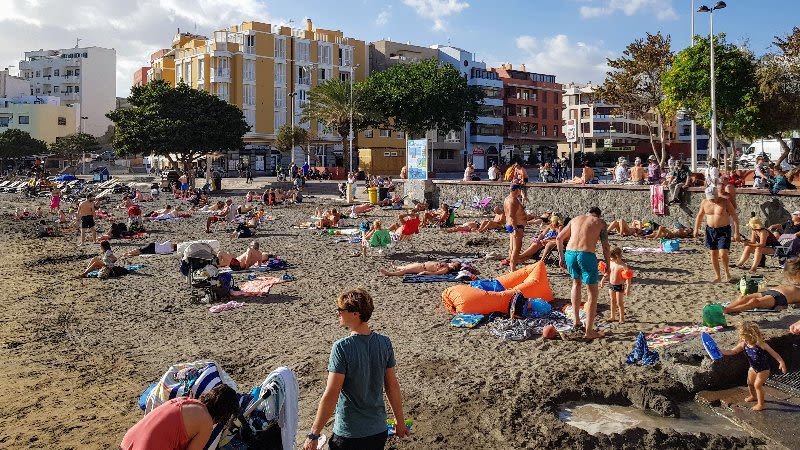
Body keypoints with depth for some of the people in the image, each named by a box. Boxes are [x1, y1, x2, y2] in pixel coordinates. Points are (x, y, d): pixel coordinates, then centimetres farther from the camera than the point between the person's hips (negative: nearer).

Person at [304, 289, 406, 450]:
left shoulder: (342, 348, -20)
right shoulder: (384, 343, -6)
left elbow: (331, 394, -20)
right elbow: (392, 386, 1)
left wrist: (313, 435, -13)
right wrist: (400, 422, 13)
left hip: (348, 433, -5)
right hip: (379, 431, 5)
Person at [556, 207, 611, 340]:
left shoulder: (575, 219, 23)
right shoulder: (600, 223, 12)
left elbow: (559, 239, 22)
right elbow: (605, 246, 3)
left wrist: (562, 257, 29)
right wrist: (608, 265, 13)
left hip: (570, 254, 4)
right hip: (586, 255, -4)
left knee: (576, 283, 31)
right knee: (593, 293, 8)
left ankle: (576, 320, 33)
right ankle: (589, 331, 8)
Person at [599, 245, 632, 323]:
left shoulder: (623, 266, -21)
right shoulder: (611, 262, -1)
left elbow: (627, 278, -20)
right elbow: (608, 272, 16)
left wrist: (628, 288, -23)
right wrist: (603, 279, 21)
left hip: (620, 286, -6)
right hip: (611, 285, 6)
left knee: (619, 303, 3)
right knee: (613, 301, 17)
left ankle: (622, 318, 18)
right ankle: (612, 316, 29)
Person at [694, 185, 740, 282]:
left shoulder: (725, 202, -11)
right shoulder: (704, 202, 0)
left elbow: (735, 217, -9)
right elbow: (700, 215, 16)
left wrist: (736, 232, -14)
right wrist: (696, 229, 13)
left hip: (724, 230, -4)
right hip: (710, 230, 4)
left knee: (723, 254, -14)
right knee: (713, 254, 7)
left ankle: (726, 271, 13)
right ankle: (717, 276, 19)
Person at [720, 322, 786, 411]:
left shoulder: (761, 344, -30)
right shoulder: (743, 345, -16)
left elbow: (773, 353, -22)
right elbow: (732, 351, -11)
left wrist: (781, 362, -26)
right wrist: (720, 352, -24)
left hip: (763, 369, -6)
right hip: (753, 368, 6)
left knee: (757, 385, -7)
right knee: (750, 383, 18)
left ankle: (761, 404, 11)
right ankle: (754, 396, 48)